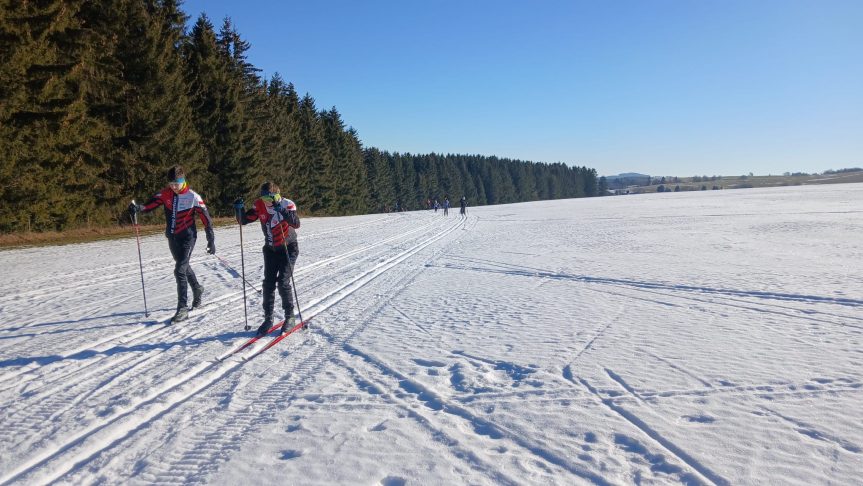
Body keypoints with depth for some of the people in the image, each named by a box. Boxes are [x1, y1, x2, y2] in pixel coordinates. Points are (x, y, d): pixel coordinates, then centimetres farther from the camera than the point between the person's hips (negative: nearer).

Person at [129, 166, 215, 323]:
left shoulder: (193, 197, -13)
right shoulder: (165, 194, 0)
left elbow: (205, 217, -9)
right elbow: (150, 204, -8)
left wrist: (211, 240, -8)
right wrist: (138, 207, -32)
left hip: (187, 237, -6)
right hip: (172, 237, 6)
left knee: (180, 270, -13)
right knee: (184, 266, 21)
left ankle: (182, 309, -7)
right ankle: (197, 289, 47)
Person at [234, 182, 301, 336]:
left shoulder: (287, 204, -20)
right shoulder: (259, 205, -8)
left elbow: (296, 224, -34)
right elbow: (244, 220, -3)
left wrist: (282, 211, -46)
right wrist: (239, 210, -22)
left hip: (289, 248, -4)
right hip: (270, 249, 4)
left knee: (283, 283, -11)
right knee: (268, 284, 2)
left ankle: (290, 317, 5)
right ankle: (268, 319, 14)